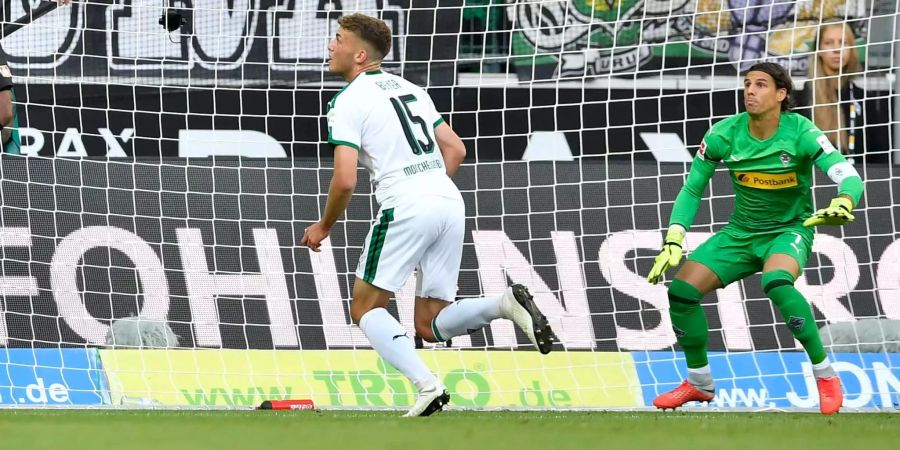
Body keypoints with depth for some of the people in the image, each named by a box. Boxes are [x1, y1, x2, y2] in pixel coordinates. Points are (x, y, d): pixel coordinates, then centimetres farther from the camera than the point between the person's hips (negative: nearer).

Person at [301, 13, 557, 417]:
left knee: (365, 308, 5)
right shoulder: (410, 89, 20)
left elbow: (345, 180, -11)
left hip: (405, 208, -7)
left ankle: (426, 385, -13)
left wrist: (323, 227, 4)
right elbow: (455, 149, 22)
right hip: (450, 201, 7)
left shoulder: (348, 102, -4)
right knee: (429, 325, 11)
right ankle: (506, 304, -14)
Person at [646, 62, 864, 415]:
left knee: (776, 282, -37)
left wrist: (842, 204, -50)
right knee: (682, 290, -11)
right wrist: (673, 241, -14)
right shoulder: (724, 134, -11)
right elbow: (692, 189, -2)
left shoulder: (801, 133, -19)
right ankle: (699, 384, 13)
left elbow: (849, 177, -27)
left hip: (789, 230, -4)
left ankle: (826, 376, -23)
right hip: (740, 232, 4)